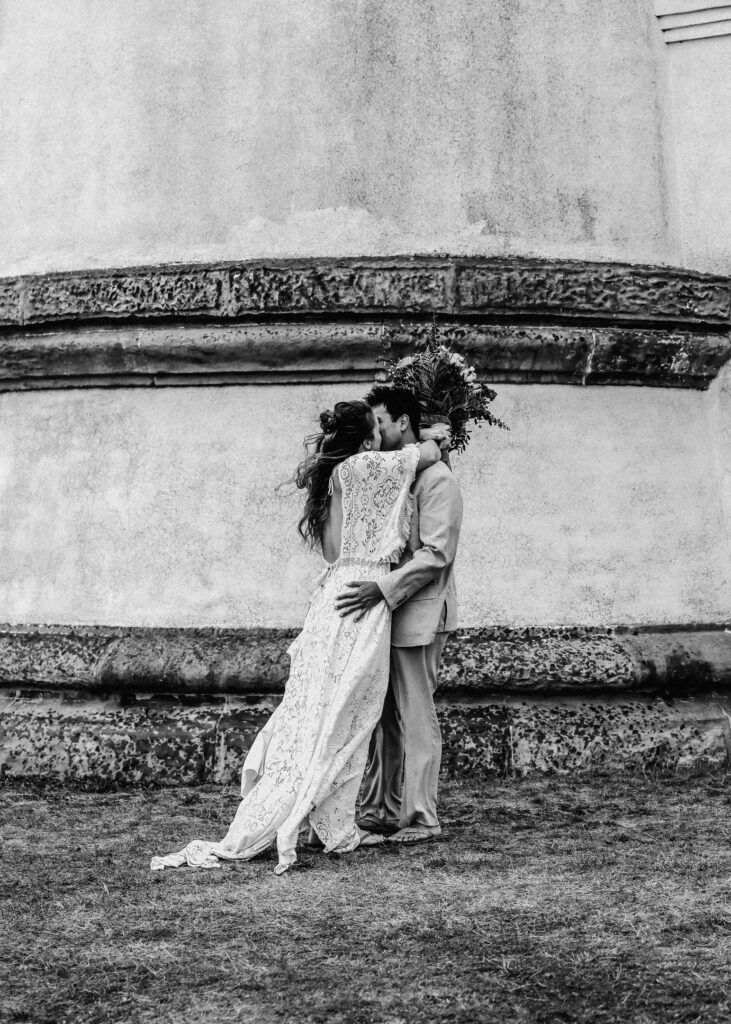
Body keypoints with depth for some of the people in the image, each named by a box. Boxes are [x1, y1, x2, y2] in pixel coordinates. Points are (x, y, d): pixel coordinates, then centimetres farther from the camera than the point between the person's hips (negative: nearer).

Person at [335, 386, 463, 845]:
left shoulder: (435, 477, -10)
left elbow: (436, 554, -18)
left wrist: (383, 588, -24)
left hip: (418, 612, -8)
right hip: (383, 609, 8)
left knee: (415, 717, -2)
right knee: (381, 715, 10)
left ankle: (421, 818, 5)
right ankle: (381, 809, 17)